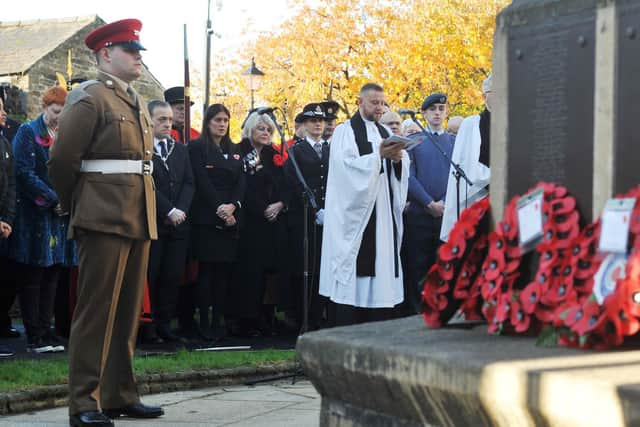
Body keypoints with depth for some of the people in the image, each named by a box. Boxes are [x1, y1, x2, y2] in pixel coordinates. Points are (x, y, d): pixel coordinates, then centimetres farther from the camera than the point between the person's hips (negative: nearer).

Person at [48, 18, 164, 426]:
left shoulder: (136, 103, 17)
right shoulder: (90, 99, -8)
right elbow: (62, 160, -9)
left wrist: (145, 211, 16)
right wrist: (75, 207, 3)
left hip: (139, 219, 8)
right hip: (105, 219, -8)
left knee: (128, 311, 11)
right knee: (97, 311, -7)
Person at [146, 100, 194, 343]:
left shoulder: (180, 150, 16)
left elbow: (189, 183, 11)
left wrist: (180, 210, -5)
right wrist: (169, 211, -13)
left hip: (177, 223, 6)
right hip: (151, 222, -6)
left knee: (173, 277, 4)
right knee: (149, 276, -5)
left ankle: (164, 326, 10)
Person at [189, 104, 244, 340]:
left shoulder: (234, 150, 18)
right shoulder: (197, 147, 2)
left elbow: (241, 181, 9)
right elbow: (202, 183, -7)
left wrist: (233, 206, -9)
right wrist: (219, 210, -13)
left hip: (231, 219, 5)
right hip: (206, 218, -5)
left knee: (224, 270, 2)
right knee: (206, 270, -5)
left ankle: (218, 321, 4)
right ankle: (204, 323, -4)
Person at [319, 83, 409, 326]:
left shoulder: (386, 133, 18)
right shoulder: (345, 132, 0)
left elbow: (403, 169, 9)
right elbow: (347, 167, -14)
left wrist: (398, 159, -12)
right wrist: (379, 156, -21)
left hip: (384, 213, 6)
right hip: (355, 211, -6)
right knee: (353, 280, -8)